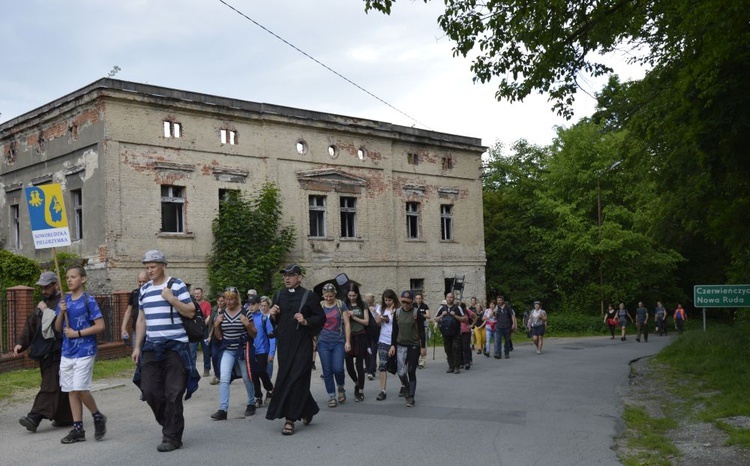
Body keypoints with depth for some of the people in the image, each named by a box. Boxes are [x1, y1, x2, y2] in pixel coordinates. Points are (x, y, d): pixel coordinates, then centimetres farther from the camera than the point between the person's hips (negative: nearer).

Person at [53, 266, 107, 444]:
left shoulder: (88, 301, -8)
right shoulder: (64, 301, 9)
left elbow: (100, 326, -12)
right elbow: (57, 328, 9)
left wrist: (77, 333, -14)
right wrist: (61, 312, -8)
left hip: (85, 351, -6)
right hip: (67, 352, 6)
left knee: (80, 389, -12)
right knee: (71, 391, 7)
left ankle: (98, 417, 11)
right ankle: (78, 429, 14)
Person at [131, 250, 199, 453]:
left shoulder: (177, 285, -2)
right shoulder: (144, 289, 14)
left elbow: (191, 312, -6)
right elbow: (141, 320, 18)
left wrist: (171, 298, -17)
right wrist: (137, 347, 13)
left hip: (175, 346, -5)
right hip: (151, 347, 5)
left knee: (173, 394, -4)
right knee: (149, 390, 2)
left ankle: (172, 437, 6)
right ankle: (170, 425, 23)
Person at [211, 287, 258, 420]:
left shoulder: (246, 313, -7)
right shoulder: (221, 314, 2)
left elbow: (254, 335, -2)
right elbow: (219, 336, 11)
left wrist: (247, 325, -19)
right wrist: (216, 325, -6)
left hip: (243, 350, -2)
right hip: (228, 350, 2)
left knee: (247, 378, 11)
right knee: (224, 379, -12)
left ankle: (251, 403, 32)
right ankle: (223, 410, -11)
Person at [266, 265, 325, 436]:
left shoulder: (308, 296, -4)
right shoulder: (279, 296, 10)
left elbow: (321, 318, -2)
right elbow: (275, 321, 18)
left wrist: (306, 321, -17)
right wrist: (273, 315, -3)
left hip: (301, 344, -5)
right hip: (283, 343, 5)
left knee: (295, 379, -7)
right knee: (285, 378, 9)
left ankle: (290, 419, -1)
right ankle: (308, 409, 29)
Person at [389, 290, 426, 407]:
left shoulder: (416, 313, -7)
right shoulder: (397, 312, 2)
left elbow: (421, 331, -3)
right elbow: (394, 330, 7)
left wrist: (423, 347, -5)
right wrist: (392, 345, 2)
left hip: (414, 346, -3)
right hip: (400, 345, 3)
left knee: (411, 372, 0)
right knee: (401, 372, -4)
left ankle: (410, 397, 7)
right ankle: (407, 387, 26)